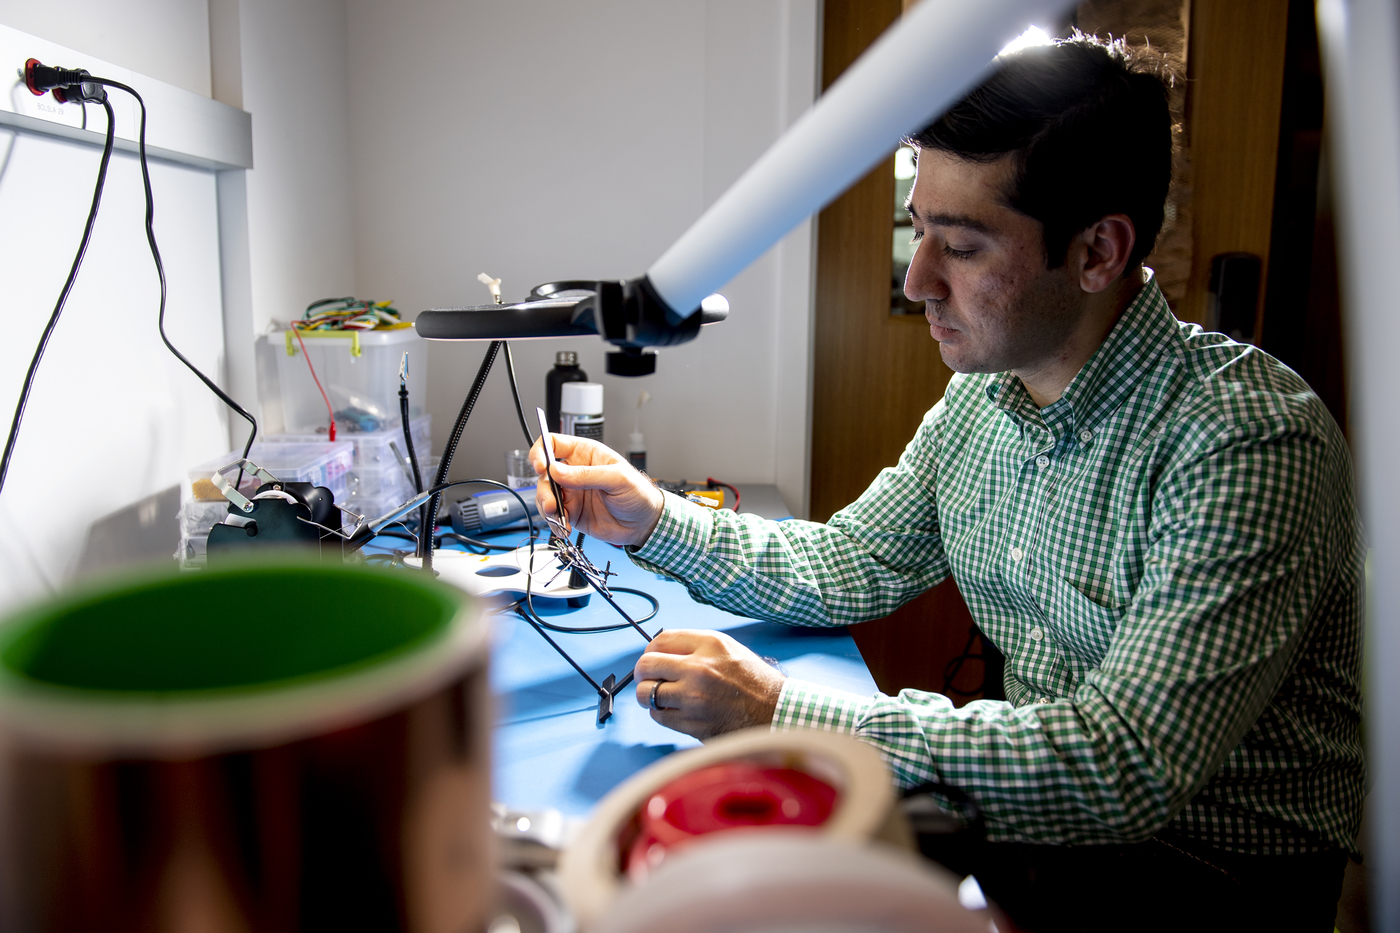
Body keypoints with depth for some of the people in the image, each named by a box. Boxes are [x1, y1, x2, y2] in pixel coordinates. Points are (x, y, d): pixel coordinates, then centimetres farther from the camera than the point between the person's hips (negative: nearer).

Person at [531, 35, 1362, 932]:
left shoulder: (1249, 438, -26)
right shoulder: (983, 396, -1)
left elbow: (1126, 768, -32)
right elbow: (844, 570, 7)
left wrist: (782, 714, -31)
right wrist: (655, 521, -7)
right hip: (1034, 817, 6)